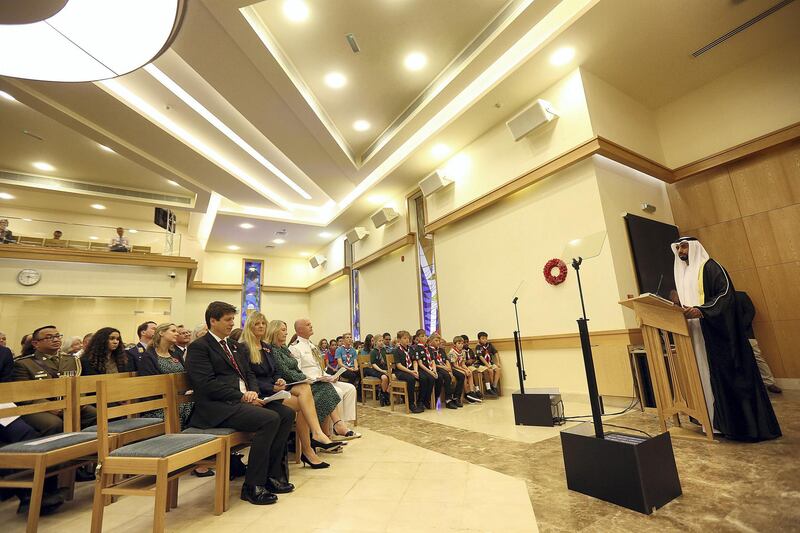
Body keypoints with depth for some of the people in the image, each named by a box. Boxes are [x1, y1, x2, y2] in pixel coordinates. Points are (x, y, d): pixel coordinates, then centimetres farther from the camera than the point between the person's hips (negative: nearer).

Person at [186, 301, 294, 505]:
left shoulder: (232, 346, 23)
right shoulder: (199, 347, -4)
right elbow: (207, 384, -15)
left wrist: (253, 391, -1)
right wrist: (242, 396, -17)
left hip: (243, 399, 8)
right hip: (218, 406, -8)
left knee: (286, 413, -10)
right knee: (270, 419, -27)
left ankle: (272, 474, 0)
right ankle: (253, 486, -13)